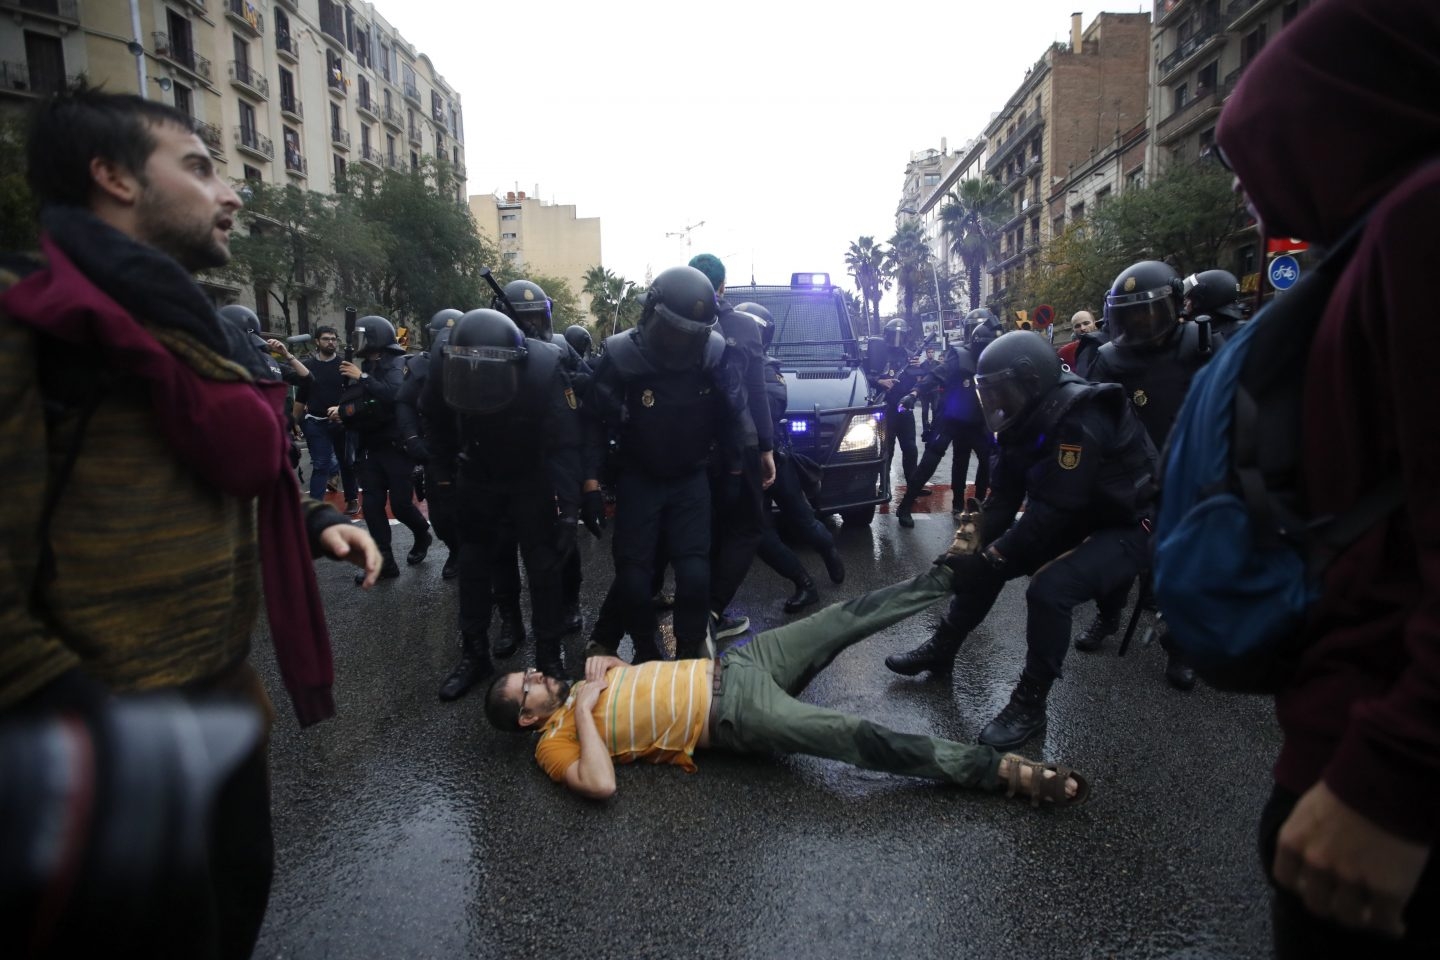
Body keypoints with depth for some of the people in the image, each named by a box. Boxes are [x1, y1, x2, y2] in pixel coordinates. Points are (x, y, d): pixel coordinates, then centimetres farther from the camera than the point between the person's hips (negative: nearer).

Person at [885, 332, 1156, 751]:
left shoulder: (1079, 420, -30)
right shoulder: (1028, 416, -2)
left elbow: (1053, 511, -31)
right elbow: (1004, 494, 0)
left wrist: (992, 557, -24)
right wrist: (976, 545, -12)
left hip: (1124, 527, -9)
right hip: (1073, 521, 9)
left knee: (1049, 588, -30)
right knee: (983, 561, 5)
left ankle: (1030, 704, -13)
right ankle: (941, 650, 20)